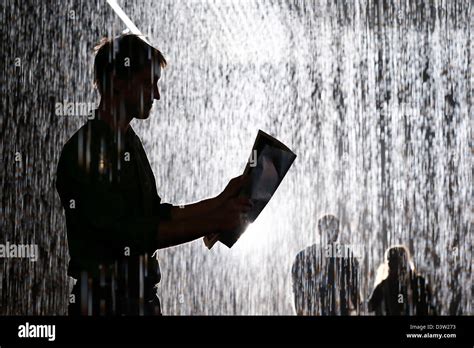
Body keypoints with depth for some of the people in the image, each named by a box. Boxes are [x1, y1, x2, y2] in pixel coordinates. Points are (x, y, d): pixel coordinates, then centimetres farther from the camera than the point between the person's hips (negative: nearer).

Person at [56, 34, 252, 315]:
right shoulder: (84, 150, -16)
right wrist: (212, 224, -21)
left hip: (143, 299, 8)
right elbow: (127, 234, -21)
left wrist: (221, 202, 5)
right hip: (106, 302, -8)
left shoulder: (131, 142, 13)